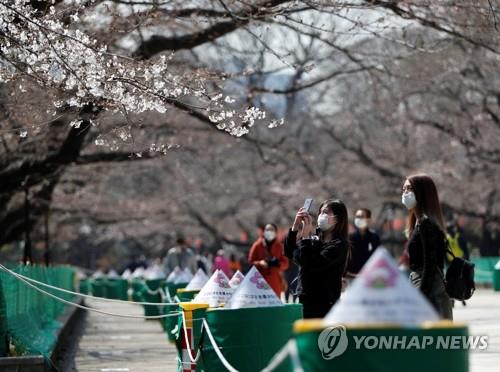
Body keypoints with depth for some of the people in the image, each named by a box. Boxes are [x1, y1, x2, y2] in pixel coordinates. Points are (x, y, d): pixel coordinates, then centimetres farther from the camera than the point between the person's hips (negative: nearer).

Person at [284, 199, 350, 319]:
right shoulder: (315, 239, 12)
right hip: (304, 300, 7)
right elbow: (289, 253, 7)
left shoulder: (339, 245, -9)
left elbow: (313, 264, -19)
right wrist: (295, 227, -3)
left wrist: (305, 235, -15)